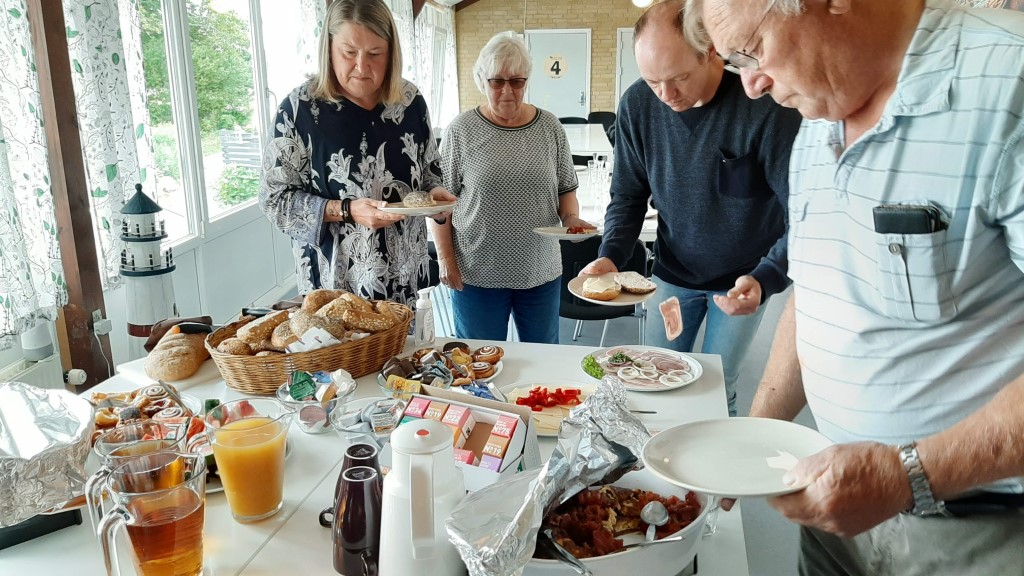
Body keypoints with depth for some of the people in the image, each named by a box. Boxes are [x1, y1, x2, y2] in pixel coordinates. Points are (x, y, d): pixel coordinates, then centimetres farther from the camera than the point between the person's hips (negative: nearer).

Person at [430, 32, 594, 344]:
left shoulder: (549, 127, 3)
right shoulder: (462, 130, -4)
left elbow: (566, 188, 11)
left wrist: (571, 217, -8)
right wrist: (446, 258, -7)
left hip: (541, 271, 3)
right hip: (476, 273, -2)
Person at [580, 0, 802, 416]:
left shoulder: (766, 105, -24)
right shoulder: (638, 104, -12)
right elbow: (628, 195, -2)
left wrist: (766, 278, -36)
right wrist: (611, 256, -18)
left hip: (742, 281, -3)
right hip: (673, 273, 3)